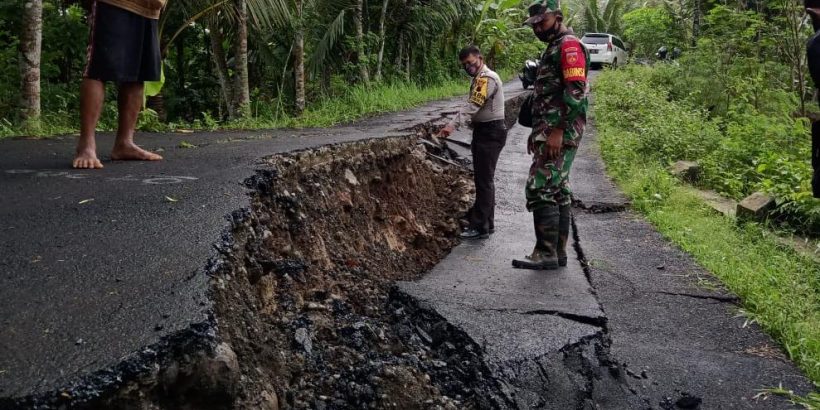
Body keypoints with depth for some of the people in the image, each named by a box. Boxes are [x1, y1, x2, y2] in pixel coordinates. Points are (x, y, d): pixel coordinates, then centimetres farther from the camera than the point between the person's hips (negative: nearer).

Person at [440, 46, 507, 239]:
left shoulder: (487, 78, -16)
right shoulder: (480, 78, 17)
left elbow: (472, 105, -29)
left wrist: (453, 125, -39)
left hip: (490, 133, -11)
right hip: (484, 132, 11)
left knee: (484, 180, -9)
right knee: (484, 179, 15)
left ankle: (481, 227, -6)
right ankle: (486, 222, 24)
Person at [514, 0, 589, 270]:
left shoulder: (569, 45, -9)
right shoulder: (553, 49, 23)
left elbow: (576, 92, -20)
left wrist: (558, 132, -24)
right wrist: (537, 132, 23)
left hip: (559, 134, -10)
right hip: (550, 132, 11)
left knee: (540, 190, -14)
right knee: (558, 191, 10)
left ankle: (546, 253, -13)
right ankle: (558, 252, 14)